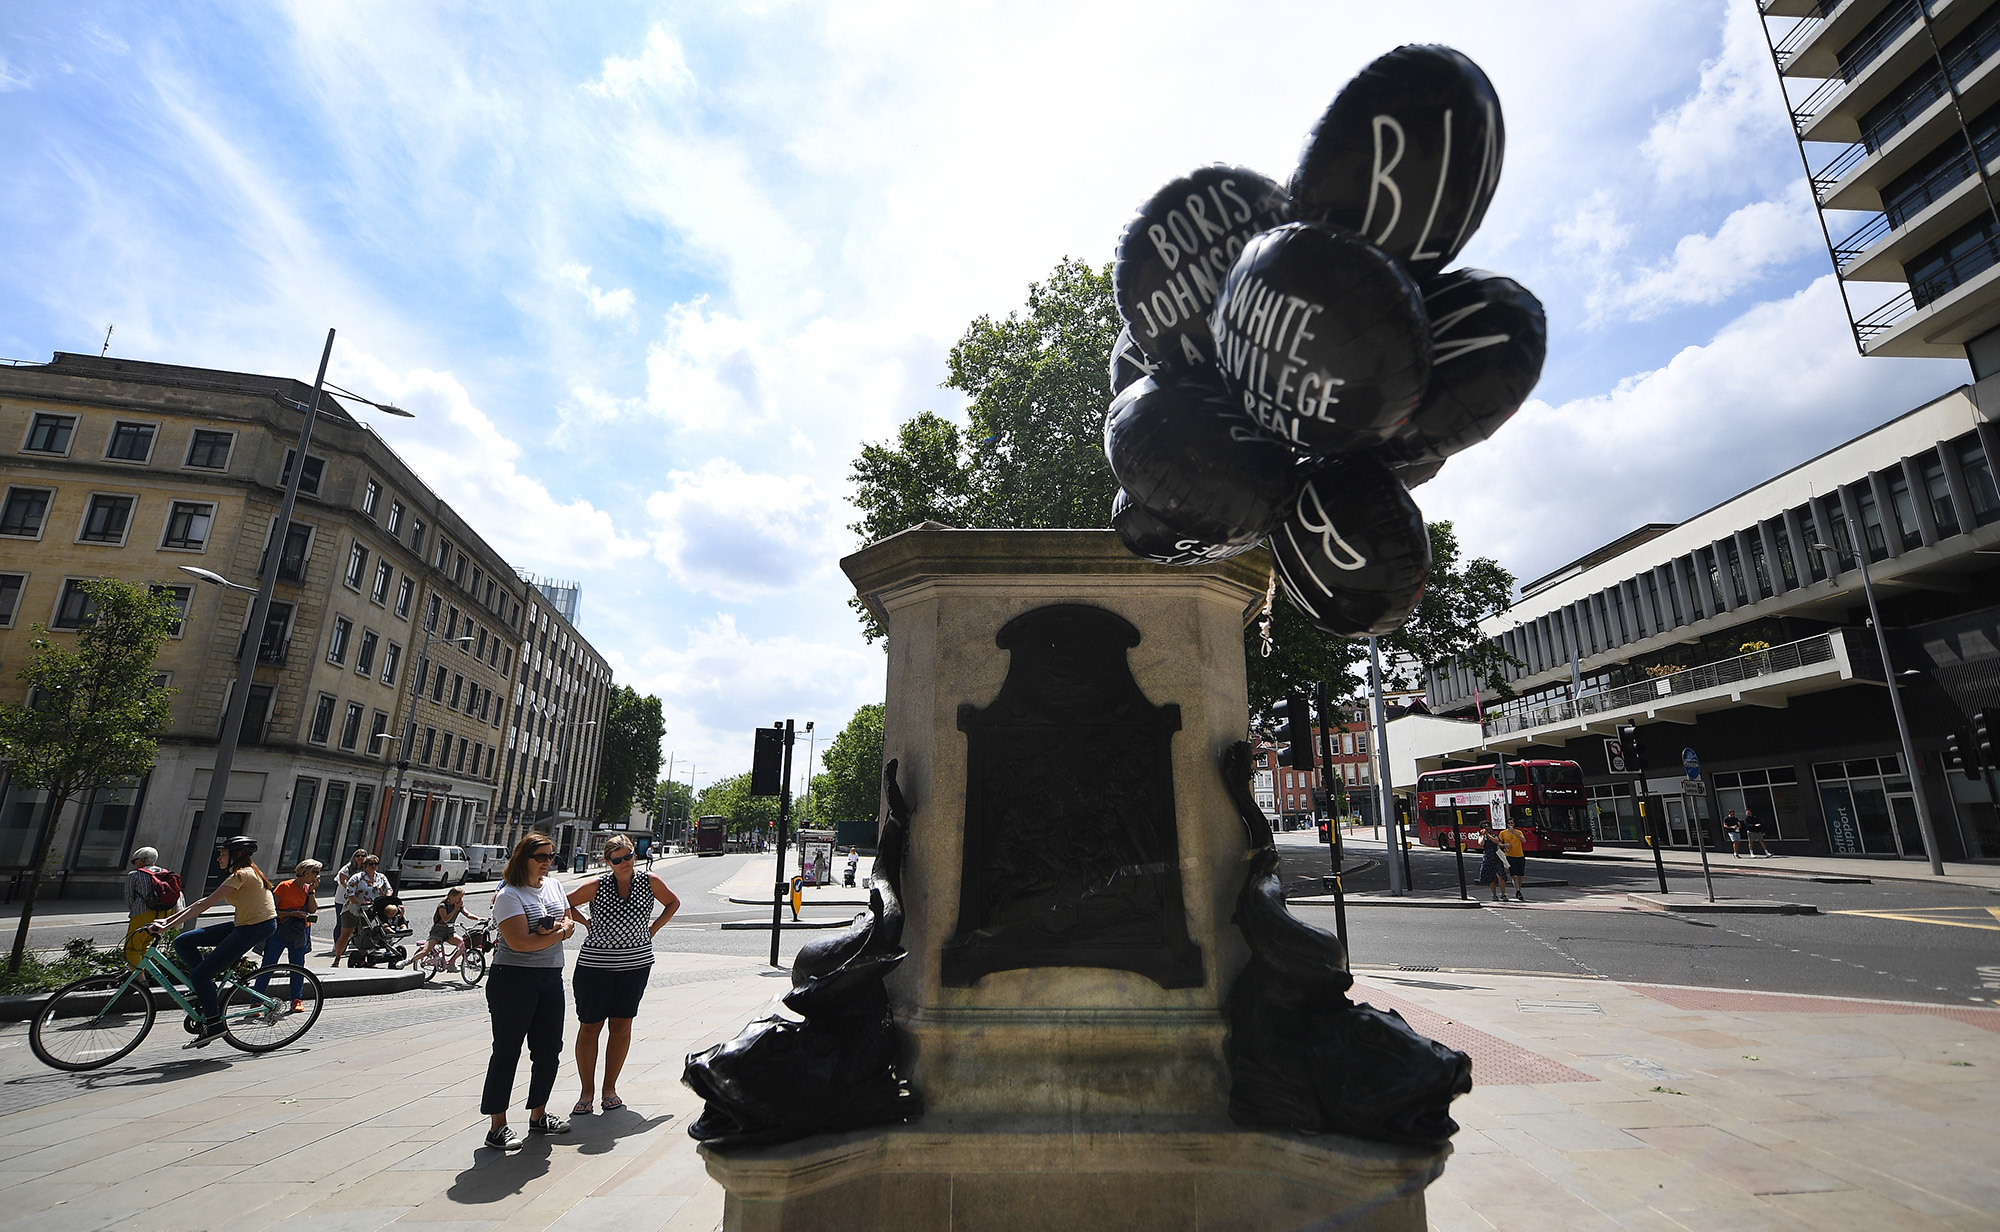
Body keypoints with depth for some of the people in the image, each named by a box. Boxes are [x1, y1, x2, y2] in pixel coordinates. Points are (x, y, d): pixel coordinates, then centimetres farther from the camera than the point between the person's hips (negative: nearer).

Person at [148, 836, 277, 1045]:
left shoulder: (241, 875, -14)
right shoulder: (244, 873, 16)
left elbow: (204, 905, -17)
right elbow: (205, 902, 17)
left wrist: (167, 926, -14)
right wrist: (168, 919, 12)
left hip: (257, 928, -10)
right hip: (242, 925, 10)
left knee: (199, 974, -9)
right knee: (182, 942, 8)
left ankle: (214, 1024, 4)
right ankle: (208, 989, 14)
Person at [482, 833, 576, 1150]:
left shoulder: (554, 885, 10)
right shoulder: (509, 895, -12)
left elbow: (568, 921, 13)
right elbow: (521, 942, -20)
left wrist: (559, 928, -10)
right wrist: (558, 935, -9)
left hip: (551, 978, 7)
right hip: (514, 979, -7)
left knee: (549, 1050, 12)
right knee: (507, 1052, 1)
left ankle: (538, 1115, 28)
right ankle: (498, 1127, 11)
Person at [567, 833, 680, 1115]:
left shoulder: (650, 882, -3)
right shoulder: (596, 887, -7)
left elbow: (673, 903, 13)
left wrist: (653, 928, 4)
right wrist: (586, 923, 0)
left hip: (636, 964, 1)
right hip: (595, 964, -1)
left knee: (622, 1026, 7)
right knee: (589, 1026, 5)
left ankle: (610, 1088, 20)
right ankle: (587, 1091, 19)